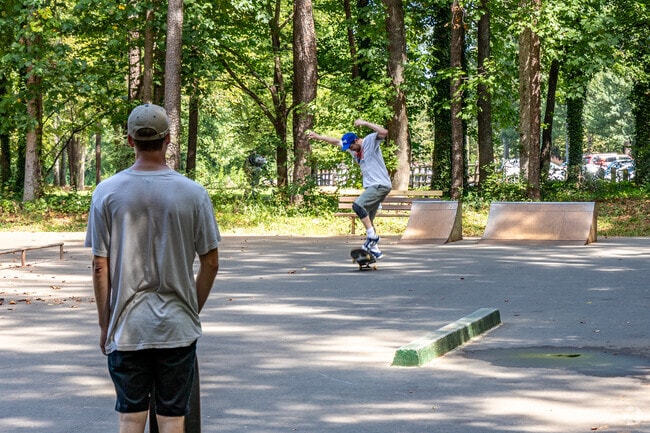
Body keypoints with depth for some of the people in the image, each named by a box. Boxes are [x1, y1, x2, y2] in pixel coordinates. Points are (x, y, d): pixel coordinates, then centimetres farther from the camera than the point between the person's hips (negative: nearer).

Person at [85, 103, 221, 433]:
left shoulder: (107, 192, -4)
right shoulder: (193, 193, -4)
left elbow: (100, 266, -2)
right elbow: (210, 263, 1)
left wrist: (104, 324, 7)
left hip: (126, 328, 0)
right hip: (178, 328, 0)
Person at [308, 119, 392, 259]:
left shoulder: (370, 140, -7)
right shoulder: (352, 148, 15)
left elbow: (384, 132, -24)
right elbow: (336, 141, 30)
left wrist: (365, 123, -25)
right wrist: (318, 137, 33)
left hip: (381, 185, -9)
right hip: (371, 186, 9)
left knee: (358, 205, -23)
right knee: (367, 219, 6)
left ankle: (372, 236, -17)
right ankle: (374, 249, 9)